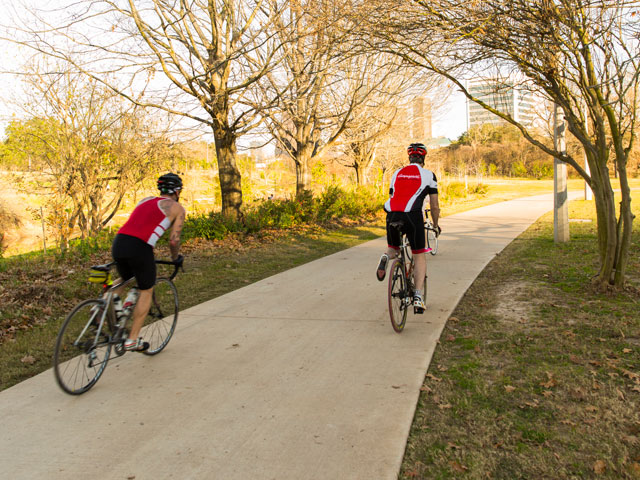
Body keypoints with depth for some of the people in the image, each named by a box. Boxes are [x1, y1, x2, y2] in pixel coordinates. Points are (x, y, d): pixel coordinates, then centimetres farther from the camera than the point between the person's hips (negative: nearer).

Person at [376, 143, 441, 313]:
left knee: (393, 249, 26)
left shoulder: (397, 173, 22)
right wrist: (435, 225, 27)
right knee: (419, 256, 10)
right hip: (412, 215, -3)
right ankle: (418, 297, -2)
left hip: (392, 215, 3)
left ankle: (386, 257, -11)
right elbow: (434, 206, 13)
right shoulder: (428, 174, 12)